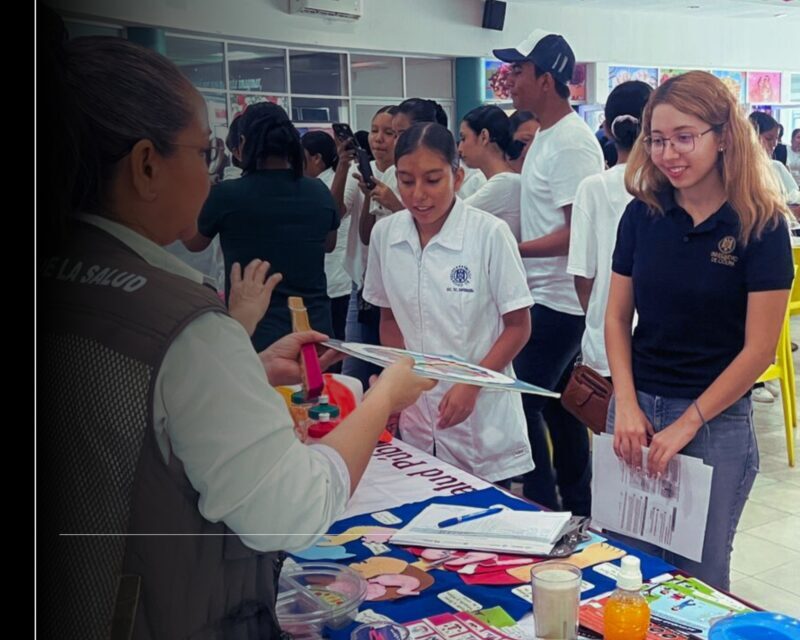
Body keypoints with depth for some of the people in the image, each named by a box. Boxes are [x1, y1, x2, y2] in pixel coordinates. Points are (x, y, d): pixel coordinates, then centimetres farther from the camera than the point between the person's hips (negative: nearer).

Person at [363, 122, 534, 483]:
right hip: (414, 416, 3)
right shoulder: (384, 234, -1)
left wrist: (472, 384, -18)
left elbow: (518, 326, -6)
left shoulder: (490, 233, -12)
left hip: (482, 419, -3)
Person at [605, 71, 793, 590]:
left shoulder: (761, 224, -9)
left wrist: (687, 424, -13)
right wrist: (627, 405, -8)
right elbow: (617, 318, 4)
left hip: (717, 422, -3)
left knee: (697, 577, 12)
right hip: (638, 407, 3)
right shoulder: (642, 214, 1)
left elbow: (758, 348, -10)